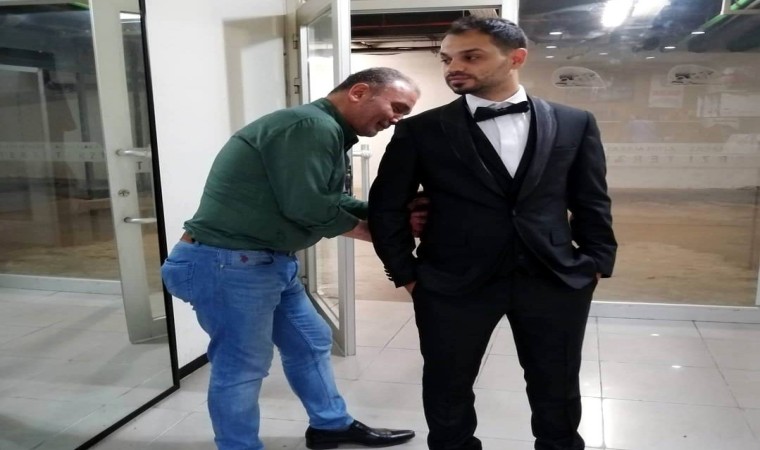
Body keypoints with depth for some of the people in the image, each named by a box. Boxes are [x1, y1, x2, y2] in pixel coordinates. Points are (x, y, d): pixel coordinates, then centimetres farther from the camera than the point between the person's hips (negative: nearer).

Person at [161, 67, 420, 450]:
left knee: (310, 343, 20)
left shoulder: (326, 131, 14)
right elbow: (307, 207, -24)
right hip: (227, 263, -11)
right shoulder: (311, 125, -19)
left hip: (266, 261, 11)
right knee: (242, 366, 4)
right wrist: (364, 229, -7)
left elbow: (335, 200, 13)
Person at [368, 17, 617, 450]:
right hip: (453, 284, -1)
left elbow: (592, 202, 10)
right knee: (448, 389, 13)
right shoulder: (421, 130, -2)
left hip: (556, 280, 2)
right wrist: (407, 274, 0)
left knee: (558, 391, 17)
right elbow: (386, 207, 2)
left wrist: (596, 264, 4)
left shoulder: (574, 123, 4)